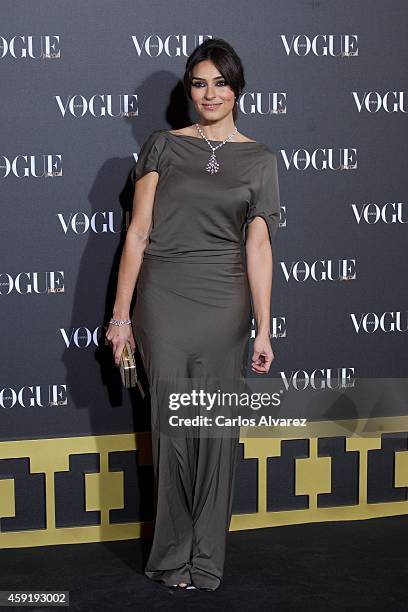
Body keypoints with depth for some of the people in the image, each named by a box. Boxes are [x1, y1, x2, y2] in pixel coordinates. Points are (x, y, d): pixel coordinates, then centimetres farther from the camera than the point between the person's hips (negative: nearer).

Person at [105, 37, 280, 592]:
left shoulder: (259, 160, 8)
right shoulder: (164, 146, 5)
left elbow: (258, 244, 2)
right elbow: (138, 231, 2)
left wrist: (264, 329, -4)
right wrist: (121, 314, -3)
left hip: (225, 303, 1)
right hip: (163, 297, -1)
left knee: (217, 430, 3)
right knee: (172, 425, 0)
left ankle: (206, 559, 15)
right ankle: (172, 557, 14)